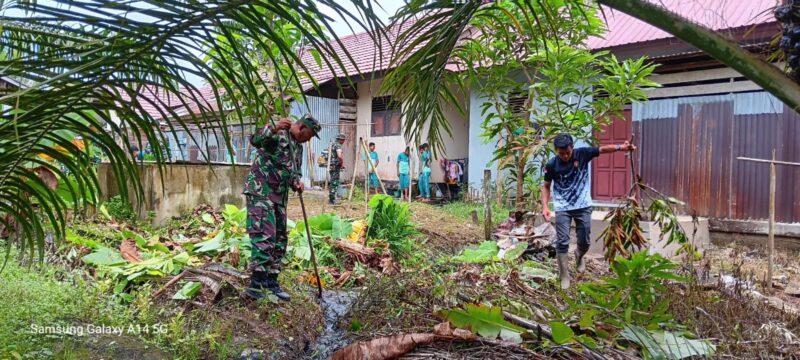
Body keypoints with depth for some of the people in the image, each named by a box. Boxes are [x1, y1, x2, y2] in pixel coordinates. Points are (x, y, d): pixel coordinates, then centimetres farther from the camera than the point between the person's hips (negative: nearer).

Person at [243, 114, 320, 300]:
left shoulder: (298, 147, 17)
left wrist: (296, 182, -2)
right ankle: (256, 283, -14)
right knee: (264, 236, -16)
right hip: (261, 192, -9)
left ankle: (271, 281, 20)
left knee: (279, 240, 10)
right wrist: (274, 128, -39)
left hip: (280, 197, 9)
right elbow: (254, 140, -25)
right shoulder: (277, 133, -8)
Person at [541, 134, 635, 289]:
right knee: (562, 242, -3)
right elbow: (546, 187, 0)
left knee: (584, 242, 8)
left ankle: (579, 257, 44)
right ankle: (564, 276, 10)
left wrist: (621, 147, -38)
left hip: (583, 207, 1)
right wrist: (545, 206, -11)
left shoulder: (582, 154, -9)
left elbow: (602, 149, -20)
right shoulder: (552, 165, -9)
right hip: (562, 209, -1)